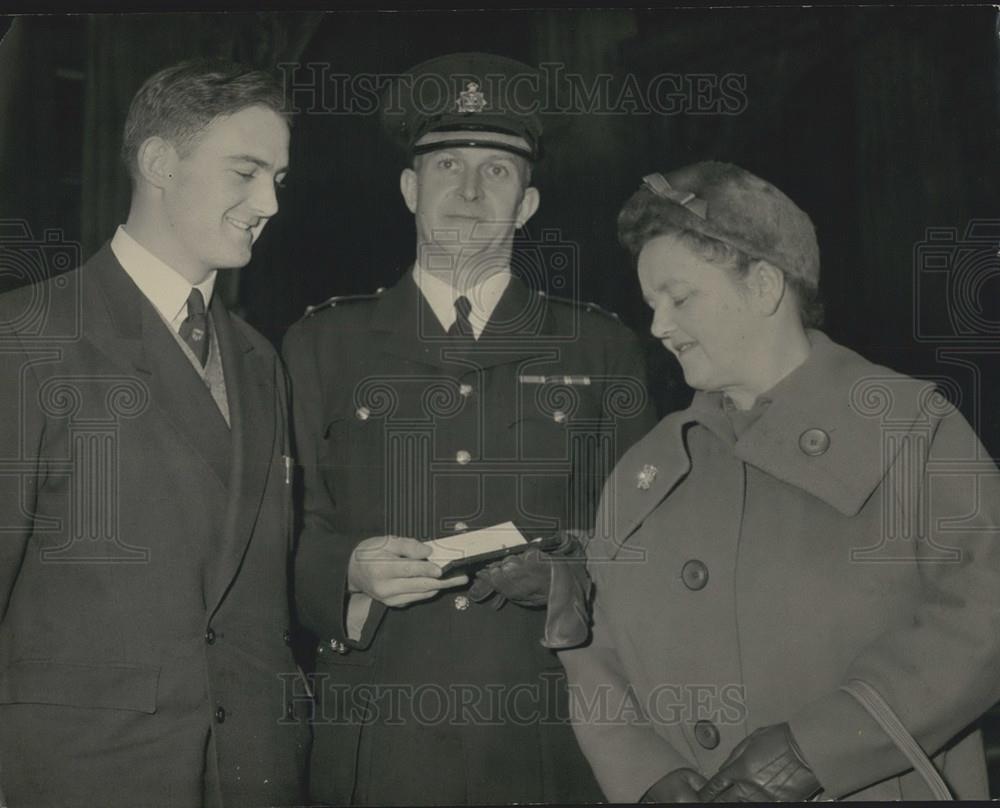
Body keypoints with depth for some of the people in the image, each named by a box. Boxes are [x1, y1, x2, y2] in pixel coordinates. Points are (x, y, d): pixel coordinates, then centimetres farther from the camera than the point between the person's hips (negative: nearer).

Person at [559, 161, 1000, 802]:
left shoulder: (915, 428, -4)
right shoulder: (643, 471, 8)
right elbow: (591, 648, 5)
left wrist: (813, 748, -20)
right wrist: (648, 777, -12)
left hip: (874, 794, -3)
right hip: (686, 793, 3)